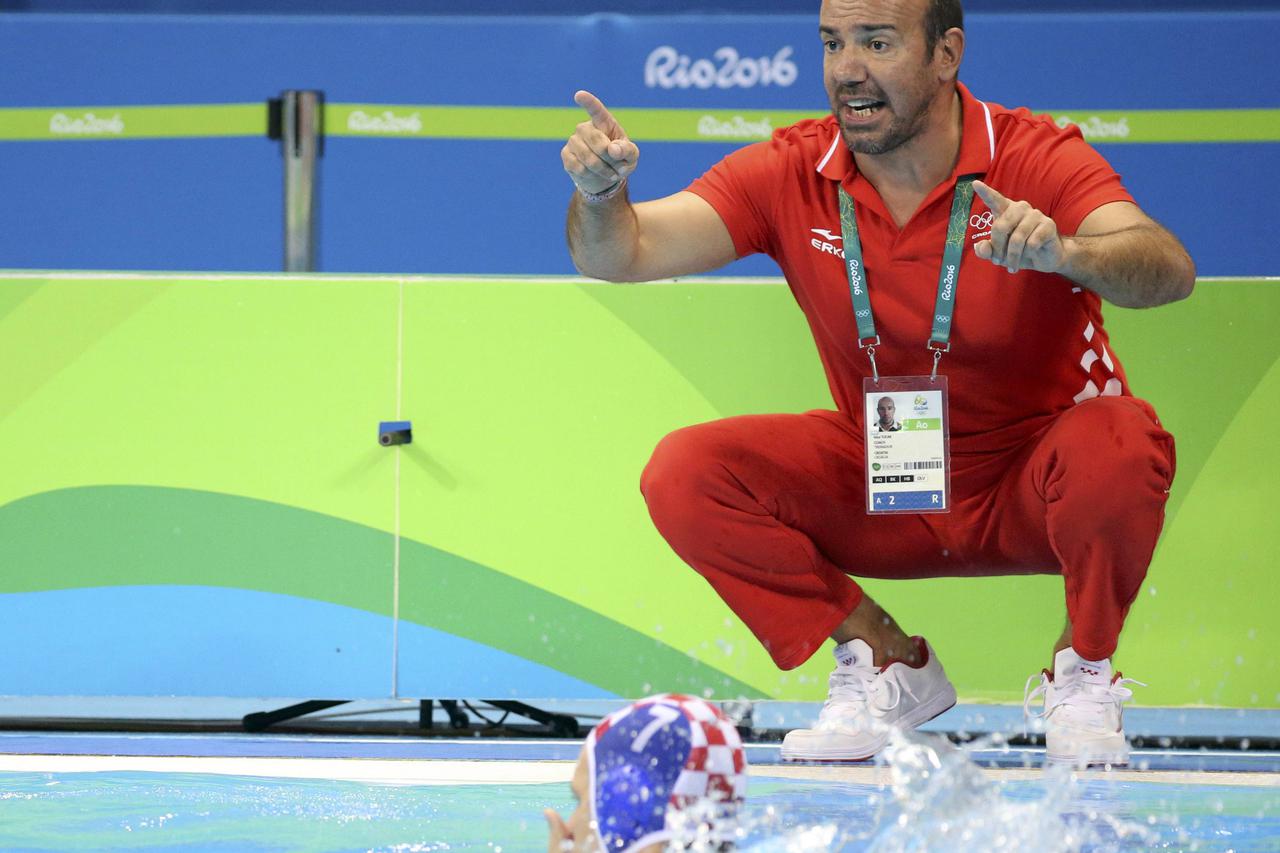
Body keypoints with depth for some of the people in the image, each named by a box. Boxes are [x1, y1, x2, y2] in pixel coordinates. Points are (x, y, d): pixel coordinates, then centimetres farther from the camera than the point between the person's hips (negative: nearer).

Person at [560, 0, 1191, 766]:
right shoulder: (791, 175, -10)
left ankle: (1084, 674, -6)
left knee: (1118, 446, -37)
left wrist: (1065, 253, -57)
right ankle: (888, 666, 2)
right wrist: (600, 194, -41)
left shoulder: (1037, 158, -19)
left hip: (1032, 487, -3)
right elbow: (622, 254, -17)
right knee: (684, 475, -17)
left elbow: (1171, 269, -36)